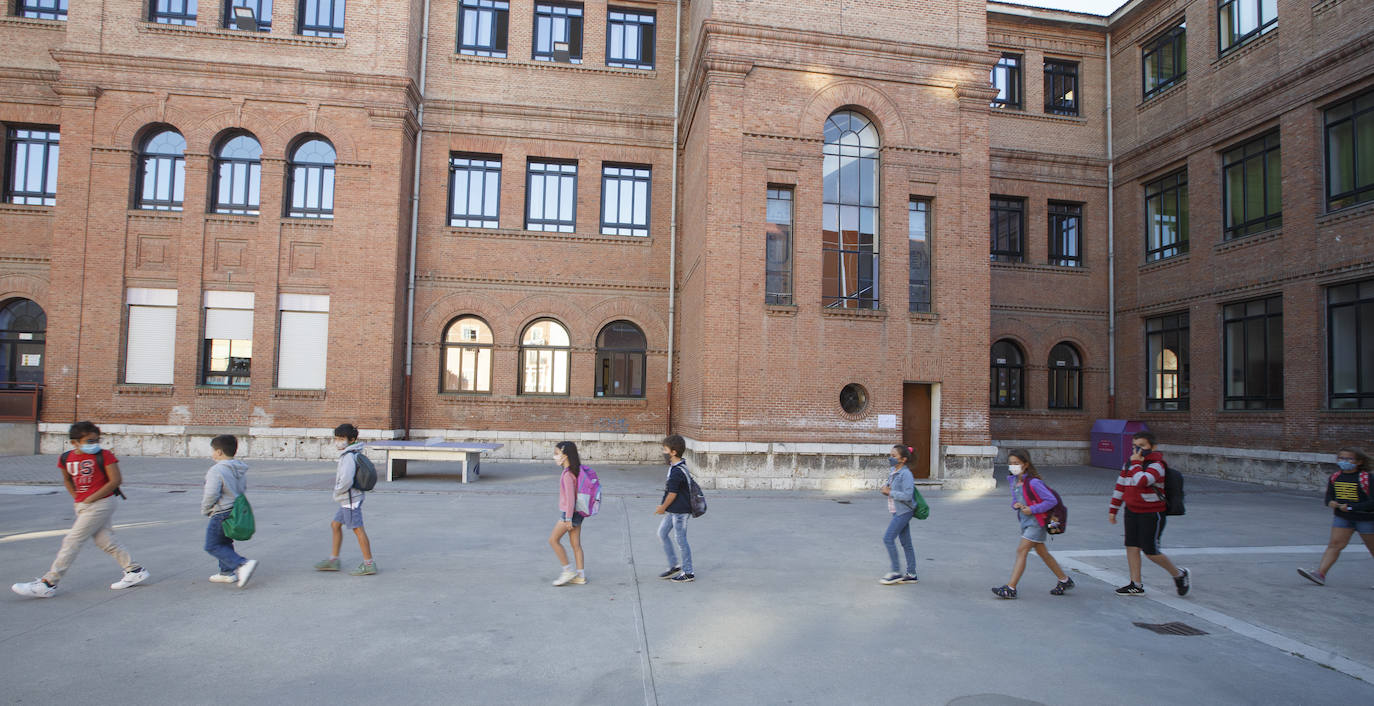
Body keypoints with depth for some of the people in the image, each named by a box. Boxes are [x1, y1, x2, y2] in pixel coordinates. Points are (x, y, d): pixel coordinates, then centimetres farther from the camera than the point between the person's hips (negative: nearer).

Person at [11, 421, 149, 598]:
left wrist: (90, 499, -13)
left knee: (73, 540, -4)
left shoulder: (104, 456, -11)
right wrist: (77, 497, 9)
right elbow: (67, 479, 23)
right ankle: (135, 571, 16)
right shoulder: (66, 458, 7)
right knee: (106, 541, 7)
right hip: (83, 506, 7)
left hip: (101, 504, -7)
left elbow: (116, 480, -14)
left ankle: (48, 583, 4)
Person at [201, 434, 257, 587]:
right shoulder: (241, 469, 9)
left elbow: (211, 494, -24)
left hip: (221, 514, -9)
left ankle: (243, 564, -17)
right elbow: (244, 490, 17)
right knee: (225, 543, 23)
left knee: (212, 546, 0)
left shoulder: (216, 470, -19)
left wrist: (205, 509, -7)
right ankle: (227, 572, 27)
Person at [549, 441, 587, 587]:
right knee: (576, 544, 11)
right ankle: (580, 576, 15)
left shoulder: (567, 475, -20)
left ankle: (568, 570, 6)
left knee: (553, 539, 2)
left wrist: (568, 519, -19)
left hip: (569, 513, -9)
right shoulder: (575, 471, 9)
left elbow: (570, 498, -22)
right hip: (577, 513, 9)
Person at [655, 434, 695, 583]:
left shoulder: (676, 472, -24)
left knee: (681, 540, 1)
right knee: (662, 533, 16)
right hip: (673, 510, 10)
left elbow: (672, 494, -19)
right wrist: (663, 505, 18)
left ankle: (688, 573, 15)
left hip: (680, 511, -10)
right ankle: (674, 566, 25)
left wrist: (663, 508, -5)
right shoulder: (679, 466, 7)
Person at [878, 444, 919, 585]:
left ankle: (896, 572, -1)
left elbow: (907, 495, -25)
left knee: (888, 538, -10)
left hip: (904, 511, -9)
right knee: (906, 543, 13)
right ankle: (911, 574, 20)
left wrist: (890, 492, -20)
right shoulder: (893, 471, 9)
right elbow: (889, 485, 26)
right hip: (897, 511, 9)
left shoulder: (905, 474, -19)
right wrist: (885, 487, 4)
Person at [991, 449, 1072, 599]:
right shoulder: (1013, 480, 5)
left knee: (1021, 550, -11)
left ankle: (1010, 588, -11)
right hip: (1026, 522, 9)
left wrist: (1032, 509, -20)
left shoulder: (1033, 482, -21)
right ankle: (1065, 580, 34)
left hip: (1036, 522, -9)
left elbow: (1052, 500, -19)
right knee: (1042, 552, 17)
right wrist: (1015, 504, -5)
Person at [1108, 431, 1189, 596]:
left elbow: (1141, 481, -35)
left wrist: (1136, 463, -23)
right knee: (1131, 546, 6)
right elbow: (1120, 487, 14)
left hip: (1152, 514, -7)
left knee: (1151, 551, -1)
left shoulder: (1156, 465, -16)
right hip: (1132, 511, 7)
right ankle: (1136, 585, 14)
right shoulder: (1128, 464, 8)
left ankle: (1179, 574, 24)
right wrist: (1112, 510, 14)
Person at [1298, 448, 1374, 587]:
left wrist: (1350, 507, -23)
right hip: (1343, 517, 4)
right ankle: (1320, 573, -13)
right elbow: (1329, 497, 9)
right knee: (1335, 544, -5)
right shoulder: (1335, 478, 0)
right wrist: (1331, 503, -13)